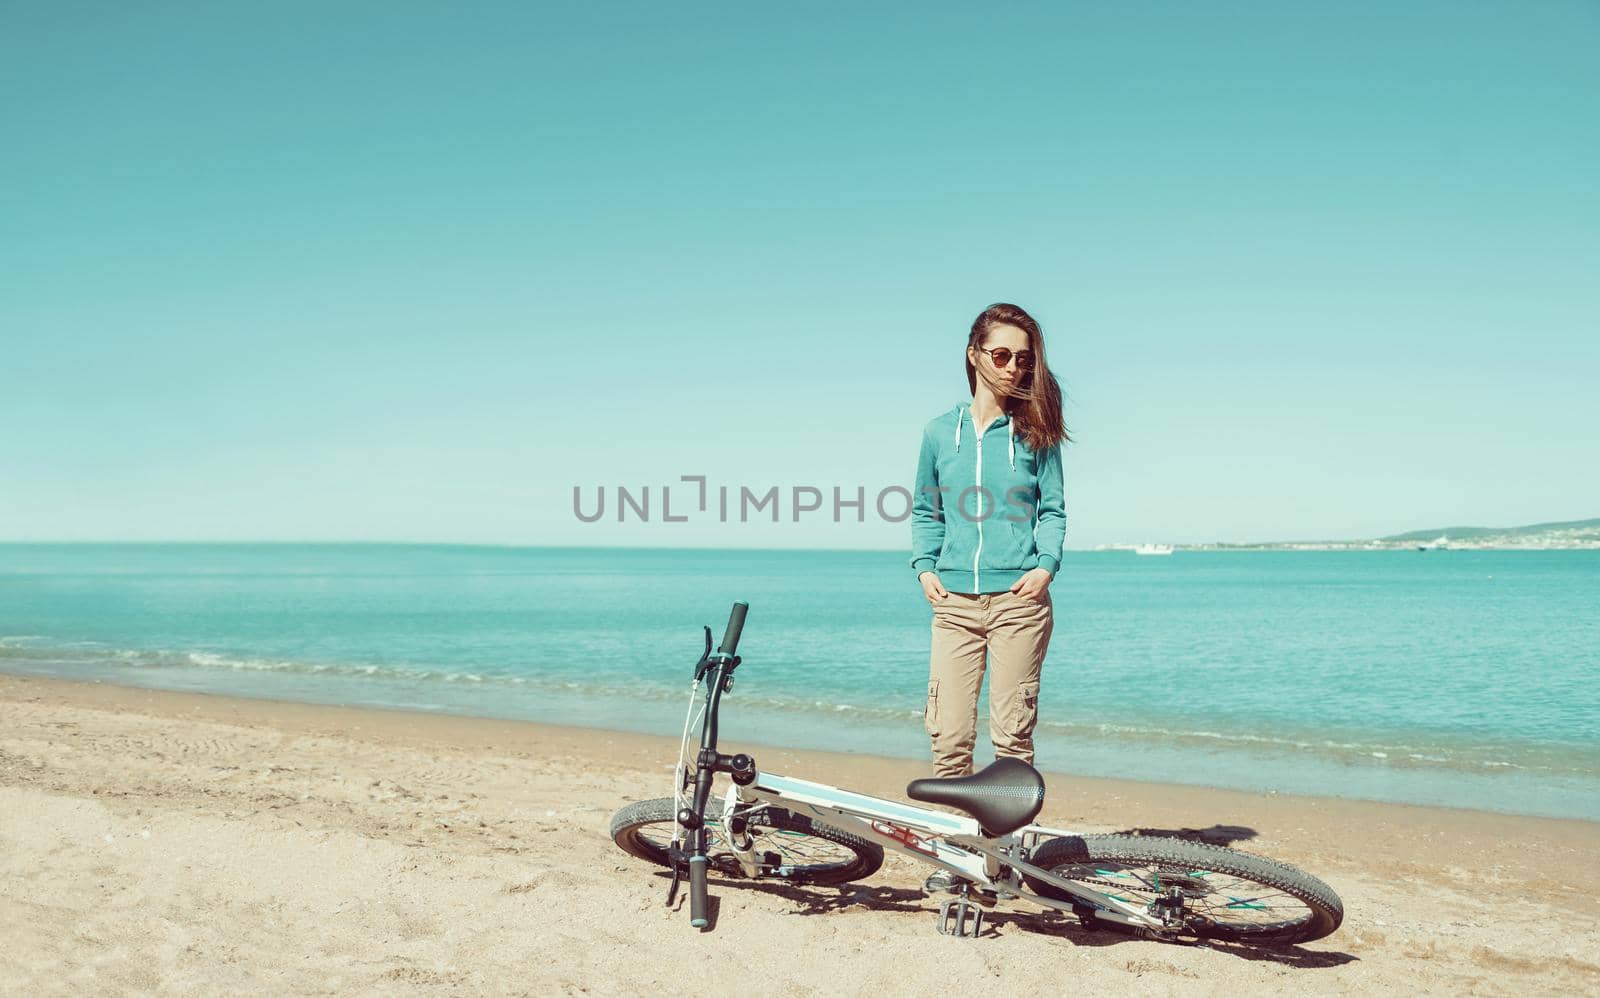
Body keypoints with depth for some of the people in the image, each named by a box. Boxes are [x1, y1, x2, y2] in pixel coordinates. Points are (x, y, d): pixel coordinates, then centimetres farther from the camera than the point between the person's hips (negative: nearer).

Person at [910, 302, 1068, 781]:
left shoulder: (1034, 432, 7)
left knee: (1012, 733, -2)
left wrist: (1047, 565, -9)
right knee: (949, 735, -3)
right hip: (954, 602, 2)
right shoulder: (940, 431, 11)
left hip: (1018, 599, -1)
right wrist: (925, 567, 2)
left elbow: (1052, 510, 7)